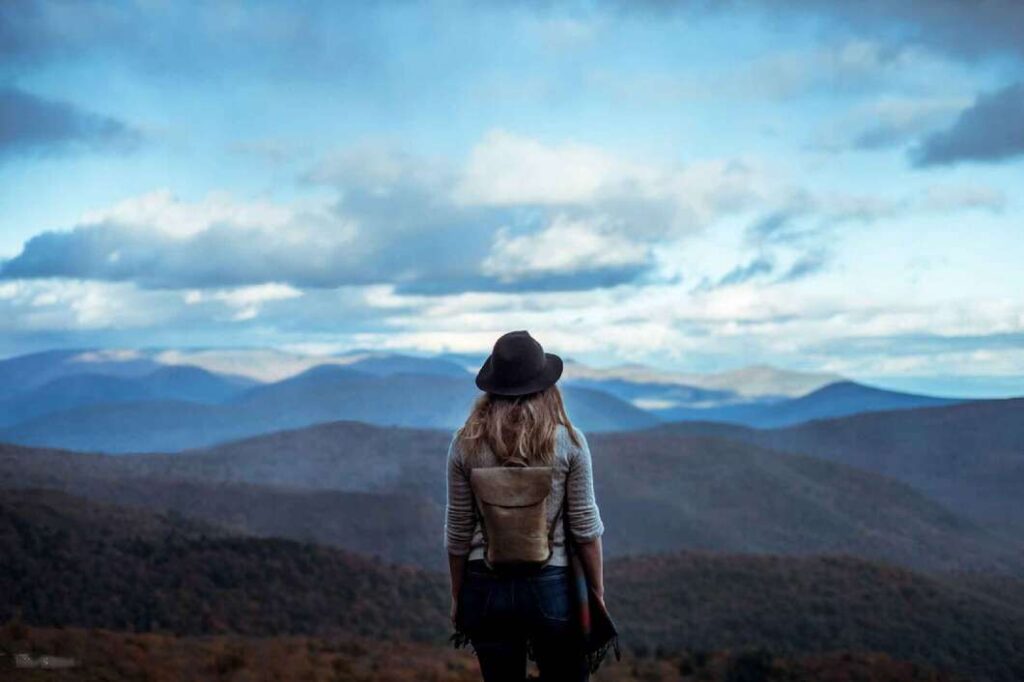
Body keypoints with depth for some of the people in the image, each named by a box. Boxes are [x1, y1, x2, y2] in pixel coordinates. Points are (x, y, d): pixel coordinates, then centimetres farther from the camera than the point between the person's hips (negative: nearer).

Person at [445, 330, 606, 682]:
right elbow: (585, 527, -5)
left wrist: (457, 597, 12)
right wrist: (597, 594, 5)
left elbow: (458, 532, 1)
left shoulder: (466, 444, -3)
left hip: (486, 588, 2)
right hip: (550, 586, -2)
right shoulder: (568, 441, -7)